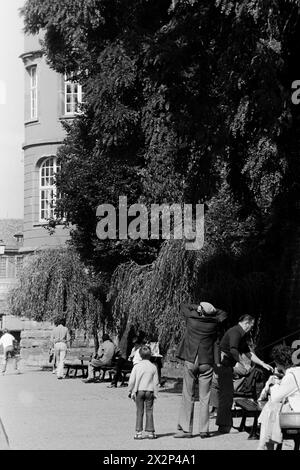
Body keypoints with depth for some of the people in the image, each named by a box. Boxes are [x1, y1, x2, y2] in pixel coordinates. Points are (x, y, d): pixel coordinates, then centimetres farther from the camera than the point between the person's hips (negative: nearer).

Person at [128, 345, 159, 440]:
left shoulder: (137, 366, -4)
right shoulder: (153, 367, -1)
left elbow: (132, 380, -4)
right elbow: (156, 382, 0)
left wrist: (131, 391, 6)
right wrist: (155, 394, 7)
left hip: (139, 390, 0)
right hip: (149, 391, 0)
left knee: (139, 411, 5)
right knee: (149, 411, 7)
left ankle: (138, 432, 3)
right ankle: (150, 431, 6)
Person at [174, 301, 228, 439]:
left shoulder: (191, 318, -7)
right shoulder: (214, 323, -4)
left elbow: (183, 305, 12)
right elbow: (223, 314, 16)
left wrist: (197, 308, 17)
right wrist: (211, 310, 12)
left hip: (190, 362, -1)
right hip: (206, 363, 1)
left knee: (187, 396, 3)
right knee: (204, 398, 5)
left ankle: (185, 429, -1)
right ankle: (204, 430, 4)